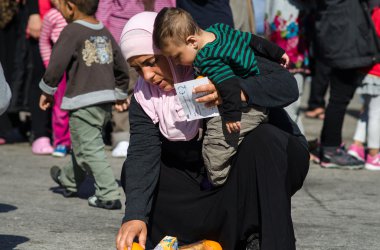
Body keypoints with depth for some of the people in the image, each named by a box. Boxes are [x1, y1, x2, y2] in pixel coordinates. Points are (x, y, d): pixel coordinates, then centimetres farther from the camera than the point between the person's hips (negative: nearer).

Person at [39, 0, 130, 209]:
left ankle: (109, 195, -14)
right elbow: (121, 66, 20)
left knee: (89, 149, -7)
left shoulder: (72, 32, -11)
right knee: (83, 145, 23)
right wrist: (121, 94, 32)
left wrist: (47, 90, 2)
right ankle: (68, 180, 42)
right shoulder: (105, 32, 13)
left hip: (83, 100, -8)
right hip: (106, 99, 8)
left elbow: (57, 64, -13)